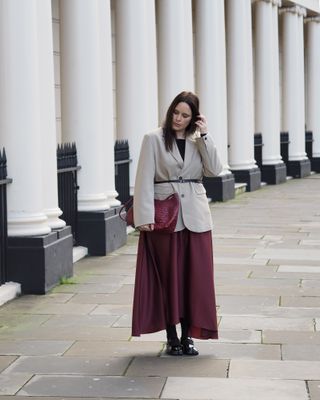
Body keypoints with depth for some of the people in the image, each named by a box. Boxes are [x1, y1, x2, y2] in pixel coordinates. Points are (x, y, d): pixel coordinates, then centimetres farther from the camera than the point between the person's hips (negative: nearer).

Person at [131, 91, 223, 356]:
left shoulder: (199, 141, 9)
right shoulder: (154, 139, -1)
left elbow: (214, 170, -5)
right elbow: (145, 179, -6)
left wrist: (205, 136, -8)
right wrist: (145, 215, -15)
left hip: (195, 216, 3)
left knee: (195, 276, 3)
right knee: (169, 276, 3)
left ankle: (188, 335, 12)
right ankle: (172, 338, 12)